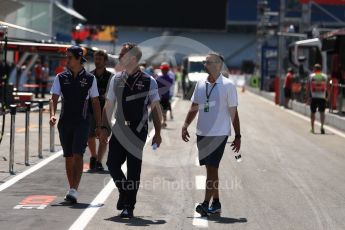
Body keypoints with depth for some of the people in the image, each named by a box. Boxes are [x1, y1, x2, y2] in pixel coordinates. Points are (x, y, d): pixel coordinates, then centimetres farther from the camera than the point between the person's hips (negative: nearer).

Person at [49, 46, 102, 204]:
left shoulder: (90, 79, 1)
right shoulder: (61, 78, 5)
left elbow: (95, 103, 6)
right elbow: (54, 99, 0)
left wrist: (99, 126, 5)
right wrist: (52, 115, -20)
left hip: (82, 122, -3)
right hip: (65, 122, 3)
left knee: (77, 155, -14)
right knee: (68, 157, 9)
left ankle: (74, 191, -20)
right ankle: (72, 189, 19)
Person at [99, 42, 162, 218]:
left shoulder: (148, 82, -2)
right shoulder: (116, 80, 8)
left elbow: (156, 109, 0)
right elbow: (109, 106, 12)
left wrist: (157, 133, -4)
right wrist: (104, 127, 5)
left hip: (138, 130, -3)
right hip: (119, 130, 3)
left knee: (134, 169, 0)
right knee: (112, 164, -1)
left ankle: (129, 207, 8)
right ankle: (124, 191, 26)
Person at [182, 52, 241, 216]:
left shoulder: (228, 85, -6)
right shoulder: (200, 84, 8)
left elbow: (233, 112, -3)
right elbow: (194, 108, 15)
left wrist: (237, 136, -3)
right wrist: (185, 125, 2)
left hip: (219, 133, -6)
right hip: (202, 133, 6)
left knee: (212, 168, -11)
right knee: (210, 168, 11)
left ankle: (206, 204, -12)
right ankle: (216, 203, 19)